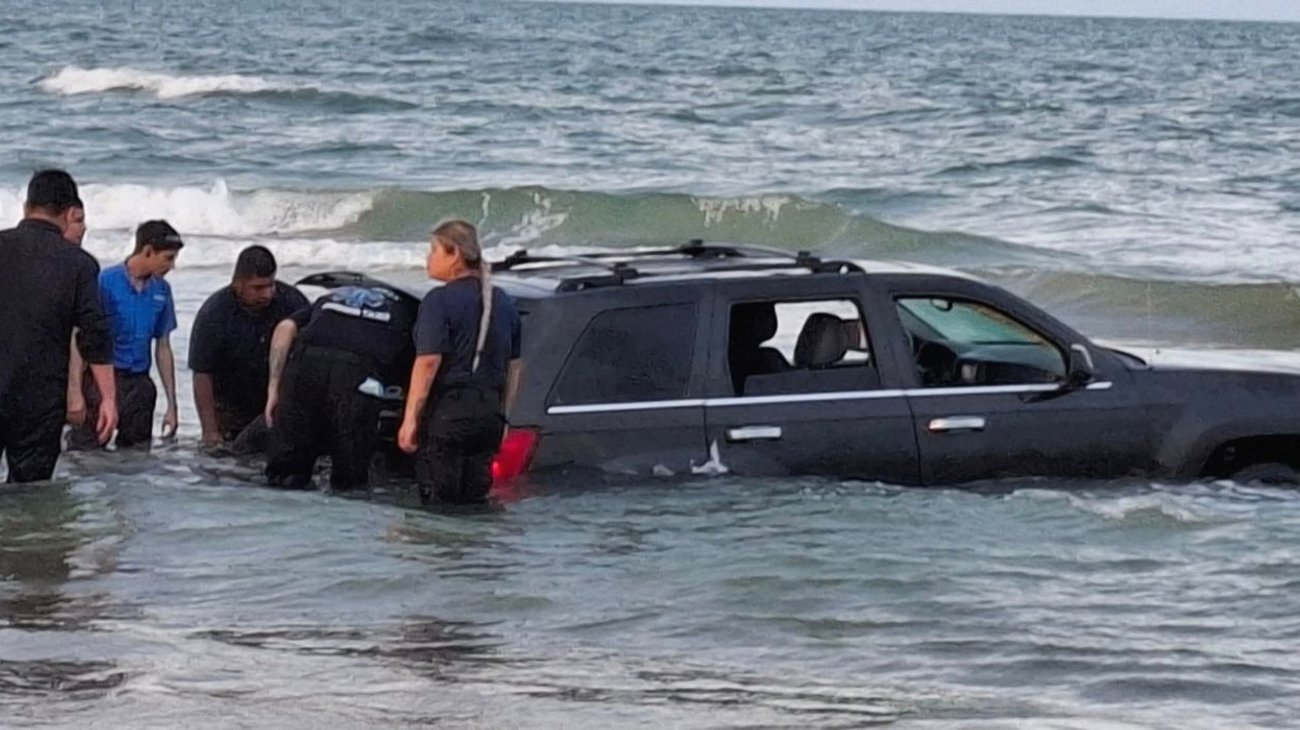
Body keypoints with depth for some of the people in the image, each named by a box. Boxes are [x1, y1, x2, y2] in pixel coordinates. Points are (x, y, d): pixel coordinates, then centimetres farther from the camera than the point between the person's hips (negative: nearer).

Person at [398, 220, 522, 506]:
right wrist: (502, 415, 24)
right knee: (474, 500, 11)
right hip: (489, 412, 7)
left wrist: (410, 418, -15)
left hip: (448, 411, -7)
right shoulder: (502, 302, 13)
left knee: (439, 502, -3)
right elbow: (513, 366, 17)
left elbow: (428, 363, -17)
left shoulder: (440, 301, -10)